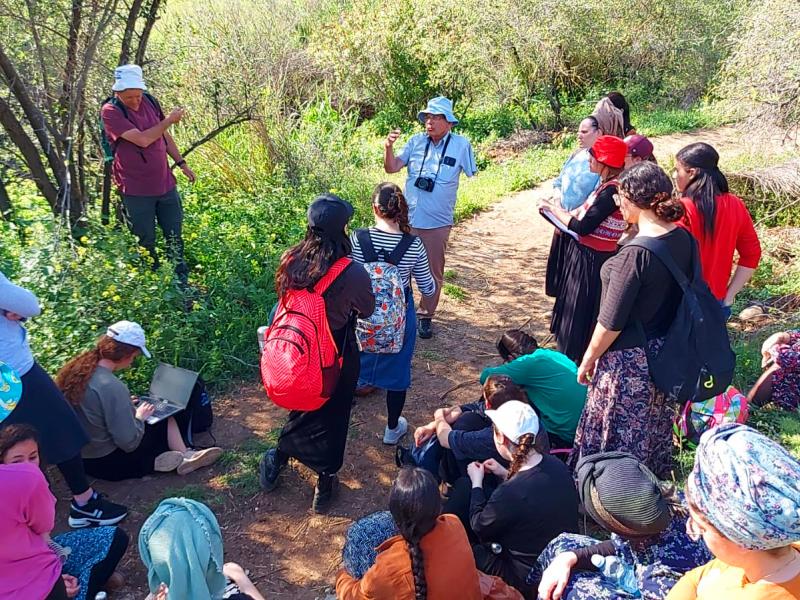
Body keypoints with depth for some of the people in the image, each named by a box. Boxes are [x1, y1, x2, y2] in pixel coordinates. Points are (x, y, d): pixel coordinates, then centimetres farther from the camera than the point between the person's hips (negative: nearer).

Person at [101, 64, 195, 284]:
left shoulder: (150, 101, 4)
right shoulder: (110, 111, -14)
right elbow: (142, 140, -24)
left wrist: (181, 162, 14)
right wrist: (169, 120, -15)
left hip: (165, 183, 5)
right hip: (136, 190, -5)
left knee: (175, 236, 12)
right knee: (145, 242, 7)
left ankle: (182, 281, 24)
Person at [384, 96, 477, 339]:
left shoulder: (461, 144, -6)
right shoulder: (416, 141, -2)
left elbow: (474, 176, 4)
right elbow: (392, 168, -5)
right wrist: (388, 148, -22)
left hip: (438, 223, -1)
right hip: (408, 219, 2)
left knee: (433, 273, 11)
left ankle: (425, 315, 28)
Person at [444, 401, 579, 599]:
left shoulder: (510, 493, -36)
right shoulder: (555, 464, -13)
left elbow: (479, 526, -14)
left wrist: (476, 482, -1)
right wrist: (506, 475, 5)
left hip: (529, 581, -7)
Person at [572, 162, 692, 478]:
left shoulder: (635, 253, -27)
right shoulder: (684, 239, -5)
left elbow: (611, 322, -22)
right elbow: (678, 294, 8)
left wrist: (588, 360, -8)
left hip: (629, 359, -8)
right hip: (665, 353, 8)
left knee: (618, 431, 10)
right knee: (652, 424, 25)